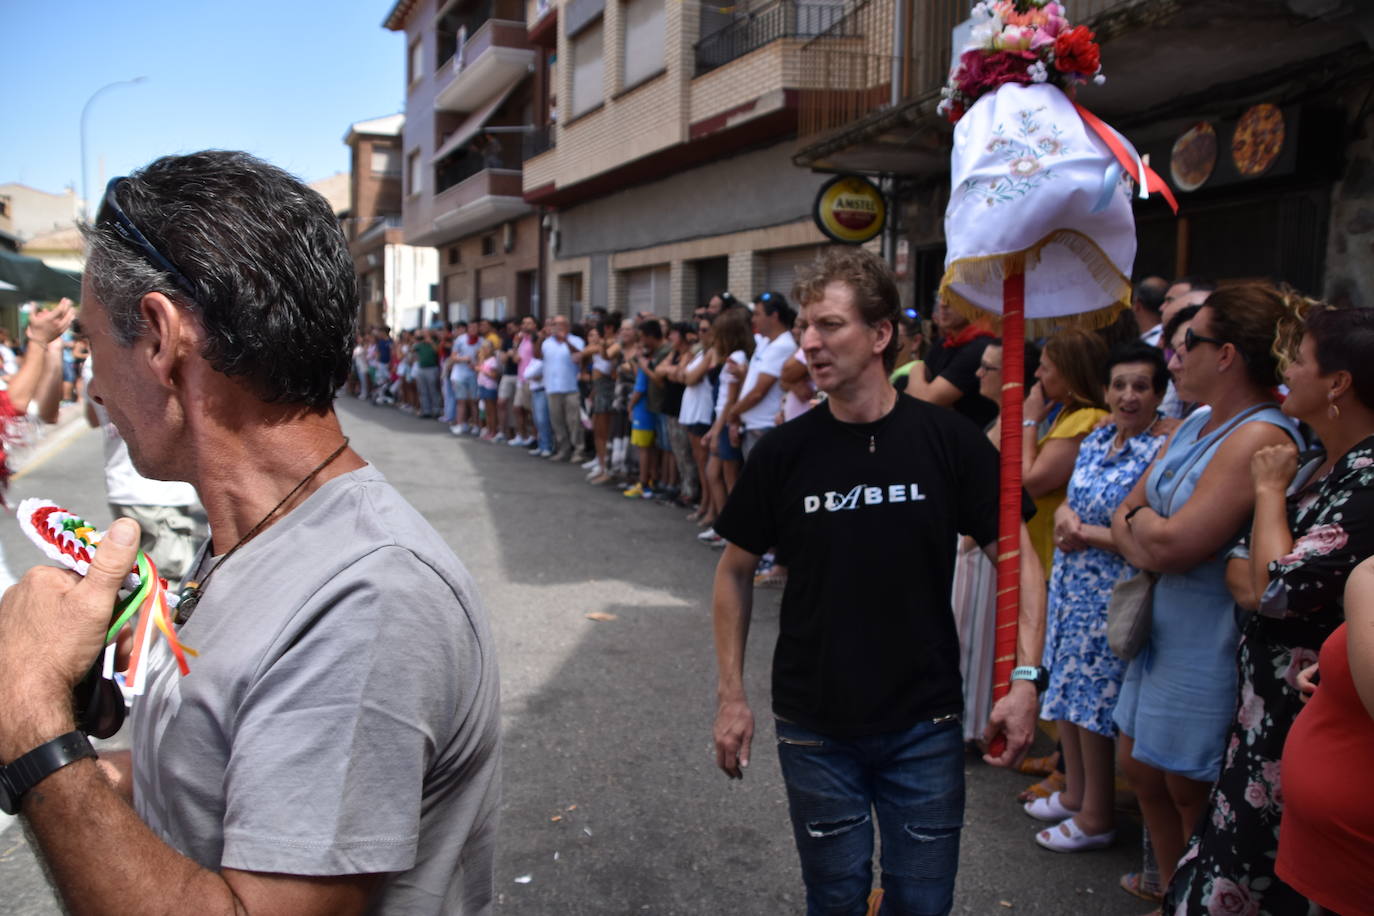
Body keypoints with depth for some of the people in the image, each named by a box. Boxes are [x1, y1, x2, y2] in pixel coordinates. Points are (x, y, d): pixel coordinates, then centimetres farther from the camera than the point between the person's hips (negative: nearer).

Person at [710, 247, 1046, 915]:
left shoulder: (947, 441, -9)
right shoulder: (784, 452, -7)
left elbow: (1019, 556, -3)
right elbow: (736, 570, 3)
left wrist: (1025, 677, -13)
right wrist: (731, 696, 1)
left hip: (925, 727, 0)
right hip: (814, 730, 1)